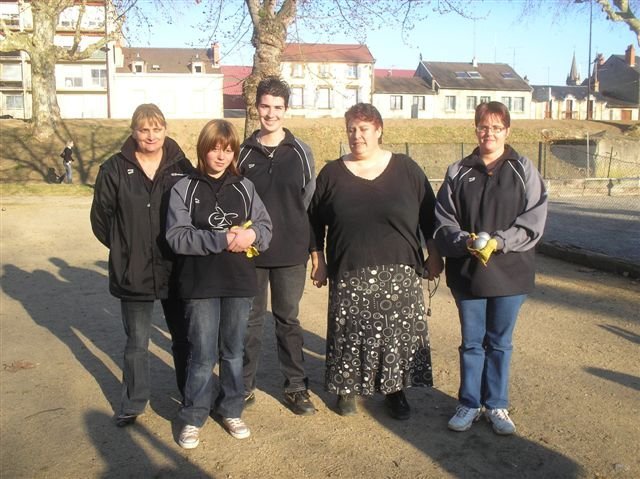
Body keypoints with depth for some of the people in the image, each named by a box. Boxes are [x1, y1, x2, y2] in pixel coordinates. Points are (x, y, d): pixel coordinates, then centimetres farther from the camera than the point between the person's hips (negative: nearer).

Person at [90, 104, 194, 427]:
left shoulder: (181, 167, -1)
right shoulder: (115, 170, -4)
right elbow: (101, 218, 2)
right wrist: (124, 249, 2)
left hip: (177, 270, 1)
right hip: (133, 273, -1)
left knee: (183, 338, 16)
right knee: (137, 343, 12)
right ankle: (133, 403, 30)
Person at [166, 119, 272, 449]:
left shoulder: (244, 187, 5)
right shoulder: (184, 188, -4)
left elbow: (265, 226, 6)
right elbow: (177, 237, -12)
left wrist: (252, 235, -17)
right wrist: (222, 239, -21)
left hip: (239, 283, 3)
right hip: (201, 284, -3)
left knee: (233, 351, 14)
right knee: (203, 354, 4)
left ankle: (230, 410, 31)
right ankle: (193, 418, 22)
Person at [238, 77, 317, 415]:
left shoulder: (300, 152, 2)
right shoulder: (244, 152, 2)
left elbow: (311, 199, 6)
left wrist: (312, 247, 3)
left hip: (291, 252, 0)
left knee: (288, 320, 11)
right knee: (250, 320, 10)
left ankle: (295, 386, 22)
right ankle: (244, 385, 24)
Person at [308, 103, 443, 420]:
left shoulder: (406, 170, 3)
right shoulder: (332, 173, 5)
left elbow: (429, 216, 8)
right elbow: (315, 220, 10)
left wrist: (434, 255, 6)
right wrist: (318, 260, 7)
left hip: (398, 274, 0)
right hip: (348, 275, 0)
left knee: (398, 333, 3)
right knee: (349, 334, 3)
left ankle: (395, 391, 21)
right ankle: (346, 389, 22)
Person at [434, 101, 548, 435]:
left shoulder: (523, 171, 0)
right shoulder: (458, 172, 4)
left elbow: (533, 221, -6)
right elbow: (443, 220, 1)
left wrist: (498, 242, -19)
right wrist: (466, 242, -17)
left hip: (510, 272, -1)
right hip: (466, 272, 1)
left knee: (500, 342, 12)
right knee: (471, 342, 12)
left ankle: (496, 406, 27)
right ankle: (469, 404, 27)